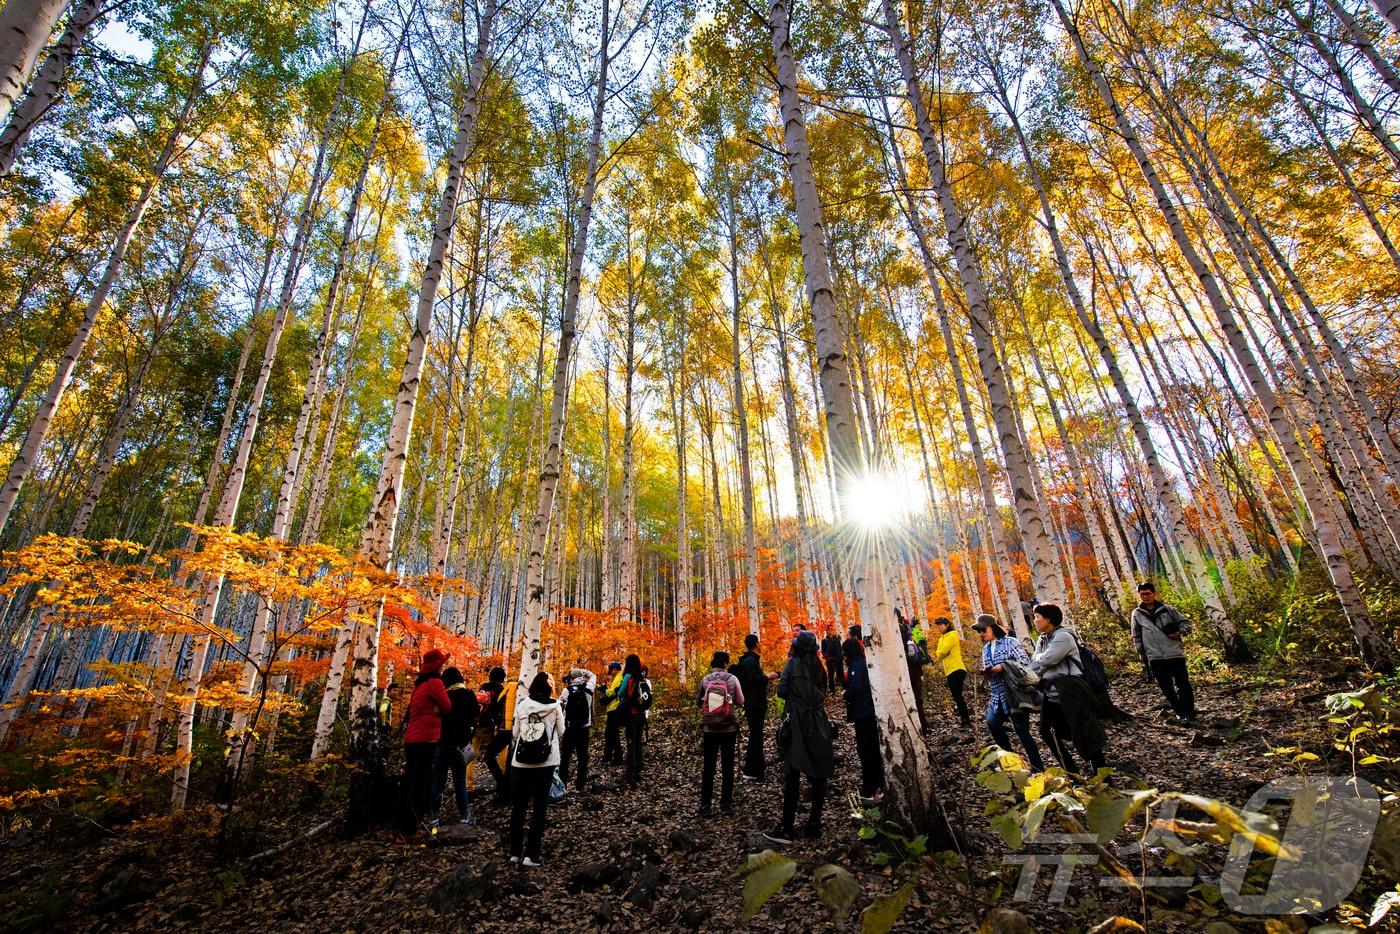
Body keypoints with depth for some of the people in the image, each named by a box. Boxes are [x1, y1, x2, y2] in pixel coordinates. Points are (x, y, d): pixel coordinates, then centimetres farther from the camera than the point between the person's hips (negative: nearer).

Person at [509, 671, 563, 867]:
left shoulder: (523, 705, -2)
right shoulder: (554, 706, -6)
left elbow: (514, 734, 5)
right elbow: (561, 732, 4)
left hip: (521, 761, 2)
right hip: (546, 762, -2)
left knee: (518, 805, 14)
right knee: (540, 807, 6)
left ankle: (515, 851, 21)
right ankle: (531, 854, 5)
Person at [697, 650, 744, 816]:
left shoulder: (705, 680, -4)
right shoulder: (732, 679, -8)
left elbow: (698, 702, 4)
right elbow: (741, 702, 0)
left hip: (709, 729, 1)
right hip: (729, 729, -1)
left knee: (708, 767, 11)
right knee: (727, 767, 10)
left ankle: (705, 805, 15)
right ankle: (726, 805, 14)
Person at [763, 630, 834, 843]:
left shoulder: (793, 663, -7)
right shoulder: (817, 665, 7)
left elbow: (781, 691, -6)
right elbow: (823, 692, 16)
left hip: (797, 723, -4)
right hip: (818, 724, 5)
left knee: (792, 774, -2)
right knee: (818, 774, 11)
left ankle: (786, 829, -2)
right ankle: (814, 824, 16)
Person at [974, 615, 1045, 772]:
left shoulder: (1010, 642, -6)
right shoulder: (985, 649, 15)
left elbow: (1025, 661, -14)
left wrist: (1003, 667, -22)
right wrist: (986, 672, -4)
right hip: (997, 695, 6)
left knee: (1022, 730, -1)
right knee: (992, 723, -9)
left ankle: (1038, 768, 14)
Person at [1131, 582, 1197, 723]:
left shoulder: (1167, 609, 4)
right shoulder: (1137, 614, 6)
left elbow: (1185, 623, 10)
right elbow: (1137, 636, 12)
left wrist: (1180, 632, -9)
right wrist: (1142, 653, 8)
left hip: (1175, 653, -1)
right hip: (1155, 657, 1)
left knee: (1183, 684, 0)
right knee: (1166, 687, 6)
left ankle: (1190, 713, 13)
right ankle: (1179, 712, 21)